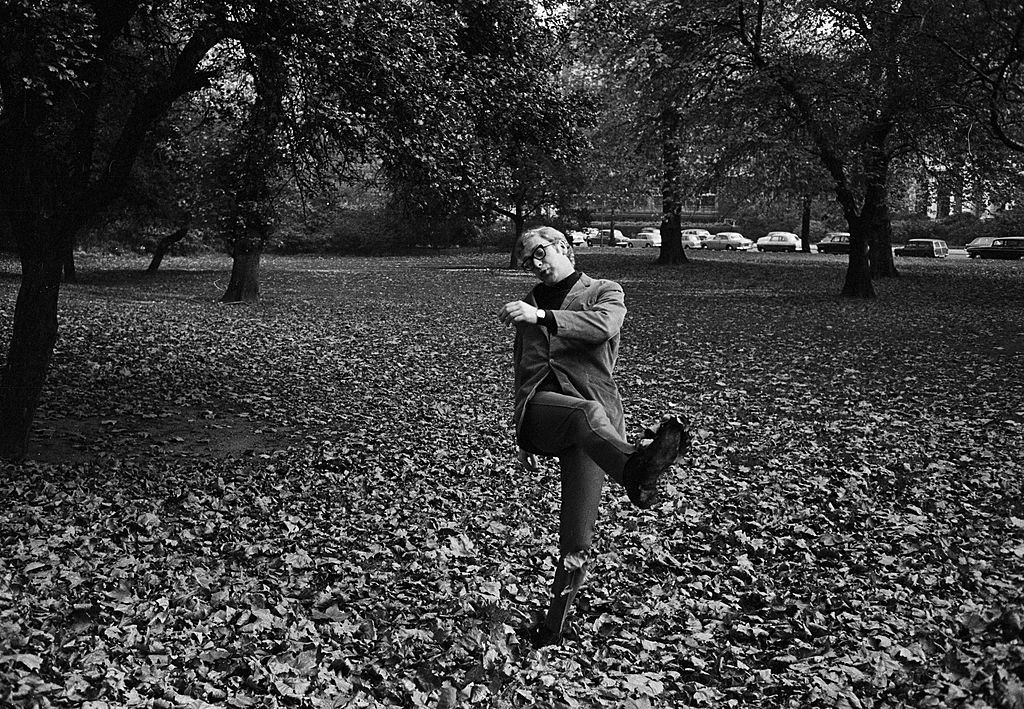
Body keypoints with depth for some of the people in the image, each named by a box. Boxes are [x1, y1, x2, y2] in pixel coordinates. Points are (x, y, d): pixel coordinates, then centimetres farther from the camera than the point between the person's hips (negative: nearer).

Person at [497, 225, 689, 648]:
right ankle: (633, 469, -69)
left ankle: (555, 623, 11)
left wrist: (542, 316, -24)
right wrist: (523, 438, 31)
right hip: (540, 404, 2)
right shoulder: (530, 303, 28)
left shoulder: (605, 293, 14)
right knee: (587, 412, -38)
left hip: (591, 402, -1)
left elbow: (604, 325, -11)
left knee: (577, 535, -7)